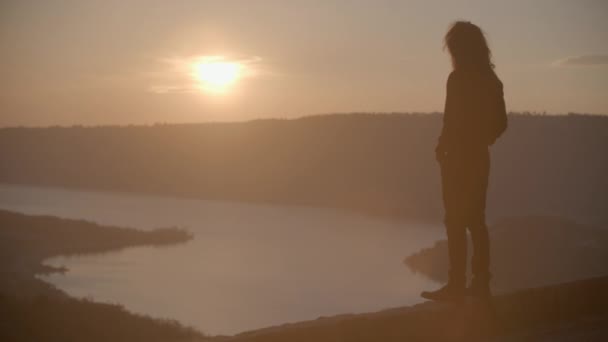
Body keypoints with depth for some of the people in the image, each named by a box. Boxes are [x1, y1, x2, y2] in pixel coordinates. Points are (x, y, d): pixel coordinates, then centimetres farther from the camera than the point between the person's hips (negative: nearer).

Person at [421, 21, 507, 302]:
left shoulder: (458, 78, -14)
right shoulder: (491, 80, 10)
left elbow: (452, 121, -18)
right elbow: (500, 123, 13)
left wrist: (441, 149, -4)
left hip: (458, 159, -8)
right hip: (479, 158, 8)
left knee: (456, 223, -4)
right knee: (476, 221, 13)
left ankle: (456, 286, -3)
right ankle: (481, 282, 16)